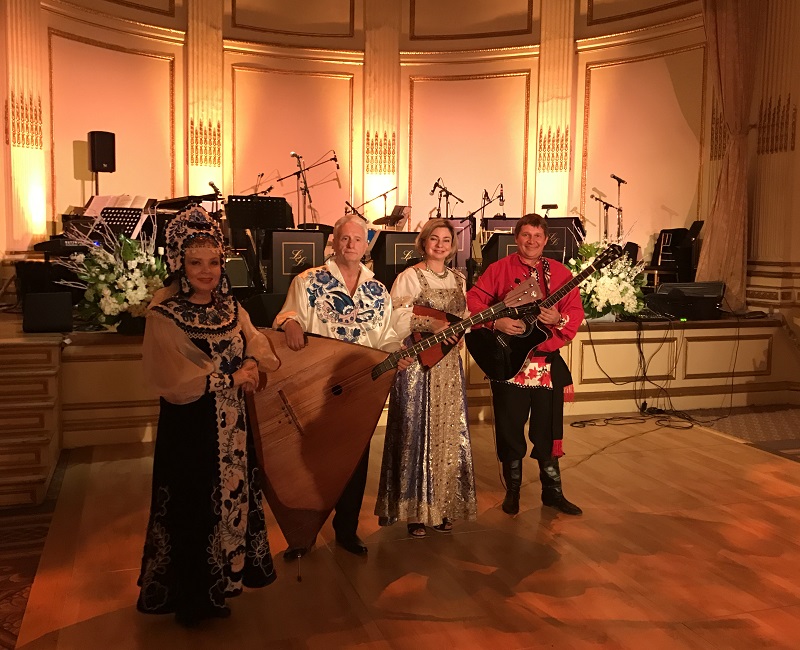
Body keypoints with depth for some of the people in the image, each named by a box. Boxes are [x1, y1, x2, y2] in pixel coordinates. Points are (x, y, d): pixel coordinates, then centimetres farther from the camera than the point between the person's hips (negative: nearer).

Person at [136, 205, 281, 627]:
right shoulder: (164, 316, -14)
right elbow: (171, 378, -21)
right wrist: (230, 377, -16)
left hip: (232, 426, 7)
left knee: (231, 499, 15)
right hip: (189, 428, -7)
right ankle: (190, 599, 24)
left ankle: (216, 590, 33)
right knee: (194, 509, 5)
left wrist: (253, 363, -19)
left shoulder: (229, 307, 7)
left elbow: (255, 341, 4)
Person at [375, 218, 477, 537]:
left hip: (449, 365, 6)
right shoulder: (410, 277, -4)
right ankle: (416, 510, 9)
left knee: (448, 436, 8)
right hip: (417, 365, -6)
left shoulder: (458, 280, 14)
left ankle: (442, 507, 20)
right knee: (417, 436, -3)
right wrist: (430, 323, -24)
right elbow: (397, 322, -13)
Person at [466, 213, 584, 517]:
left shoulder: (560, 272, 7)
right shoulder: (500, 269, 0)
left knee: (548, 429, 10)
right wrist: (496, 322, -19)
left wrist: (559, 319, -17)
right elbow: (473, 300, -5)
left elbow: (576, 312, 4)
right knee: (510, 429, 7)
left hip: (548, 362, 2)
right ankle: (512, 490, 23)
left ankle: (552, 491, 23)